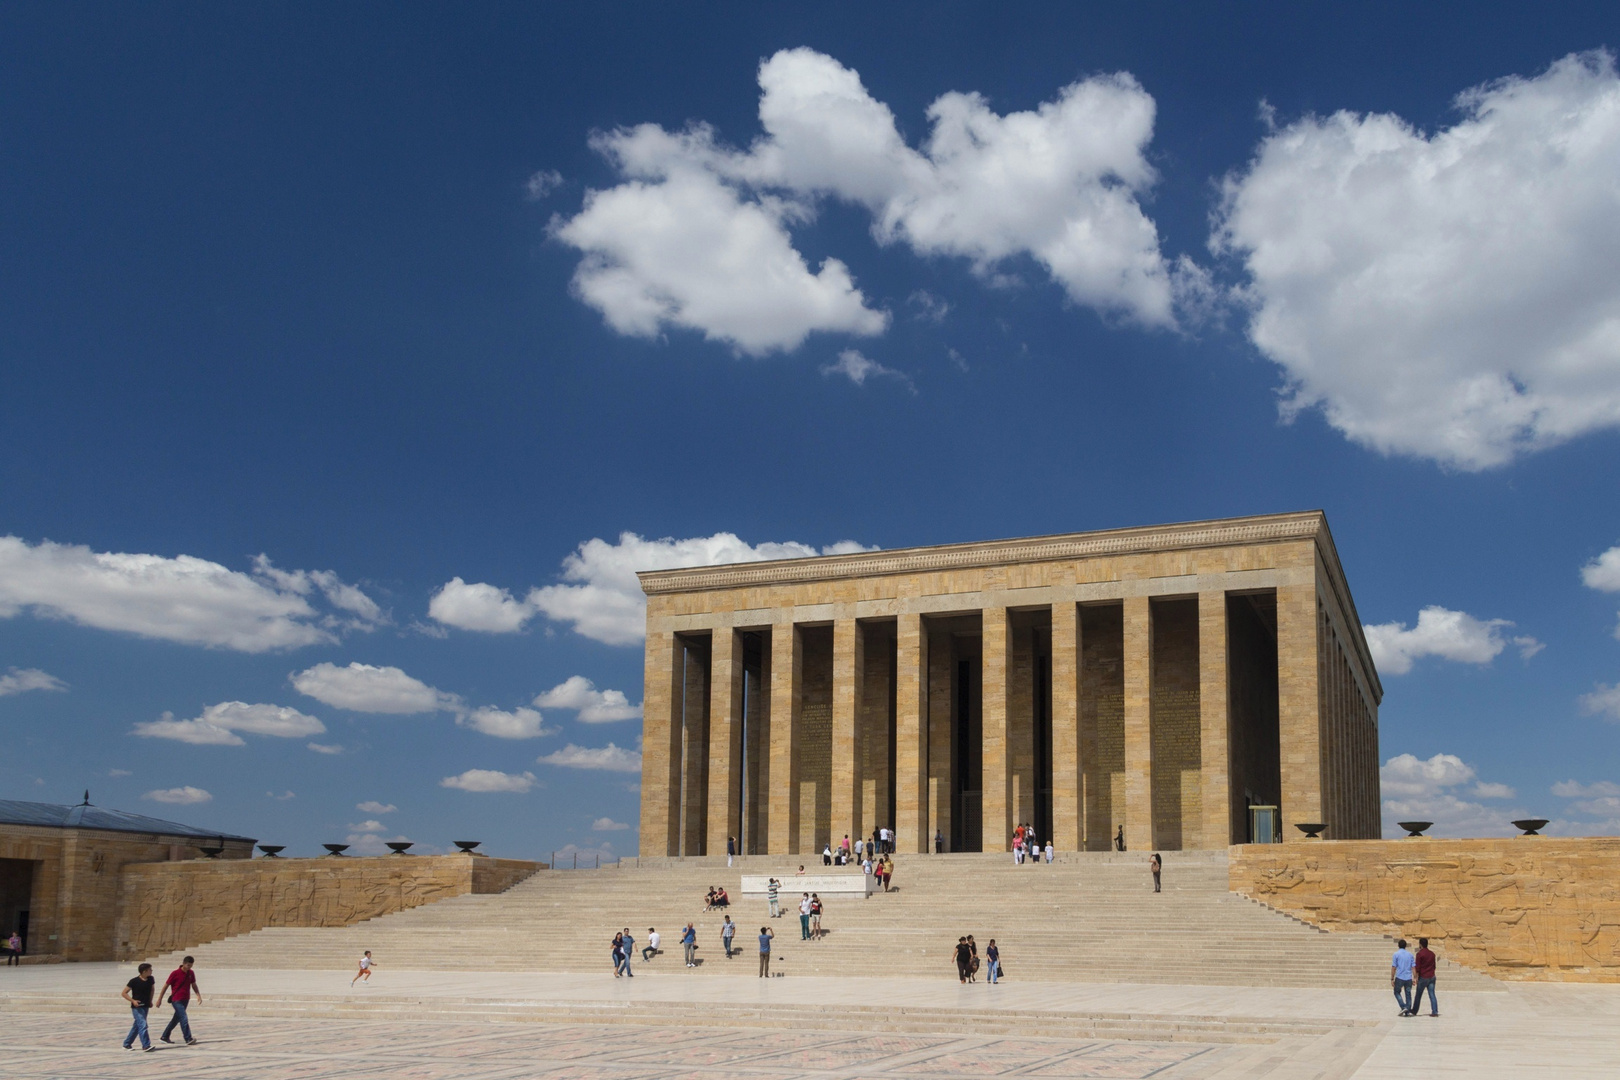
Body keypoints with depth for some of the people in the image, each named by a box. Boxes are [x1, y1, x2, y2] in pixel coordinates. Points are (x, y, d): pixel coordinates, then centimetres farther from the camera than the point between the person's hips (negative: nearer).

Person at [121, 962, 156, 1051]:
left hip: (145, 1006, 6)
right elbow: (124, 993, -8)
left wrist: (150, 1001, 15)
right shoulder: (134, 981, -14)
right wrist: (133, 1001, -20)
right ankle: (146, 1046, -18)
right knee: (142, 1025, -16)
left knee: (137, 1026, 13)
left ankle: (127, 1044, 27)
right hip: (137, 1007, -6)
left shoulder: (150, 979, 2)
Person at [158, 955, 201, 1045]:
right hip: (176, 1000, -7)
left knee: (176, 1019, 15)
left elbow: (194, 985, 18)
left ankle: (165, 1037, 29)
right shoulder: (175, 973, -10)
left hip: (185, 1000, 7)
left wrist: (198, 995, 5)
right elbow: (166, 985, -3)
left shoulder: (191, 973, 6)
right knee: (184, 1019, -16)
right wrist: (160, 999, 0)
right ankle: (188, 1039, -19)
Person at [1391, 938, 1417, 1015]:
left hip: (1399, 978, -3)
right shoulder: (1410, 955, 8)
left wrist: (1392, 979, -1)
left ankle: (1403, 1007, -3)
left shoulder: (1396, 954, -3)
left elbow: (1393, 968, -5)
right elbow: (1414, 967, 5)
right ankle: (1408, 1011, 9)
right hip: (1408, 978, 3)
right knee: (1408, 994, 11)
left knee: (1397, 992, 13)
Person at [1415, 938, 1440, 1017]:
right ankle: (1435, 1012, -6)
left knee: (1418, 995, 7)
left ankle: (1414, 1011, 17)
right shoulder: (1432, 954, 9)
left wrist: (1416, 977, -8)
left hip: (1423, 977, -5)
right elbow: (1434, 966, 17)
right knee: (1432, 995, 3)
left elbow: (1418, 967, -13)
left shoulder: (1420, 954, -11)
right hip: (1432, 977, 5)